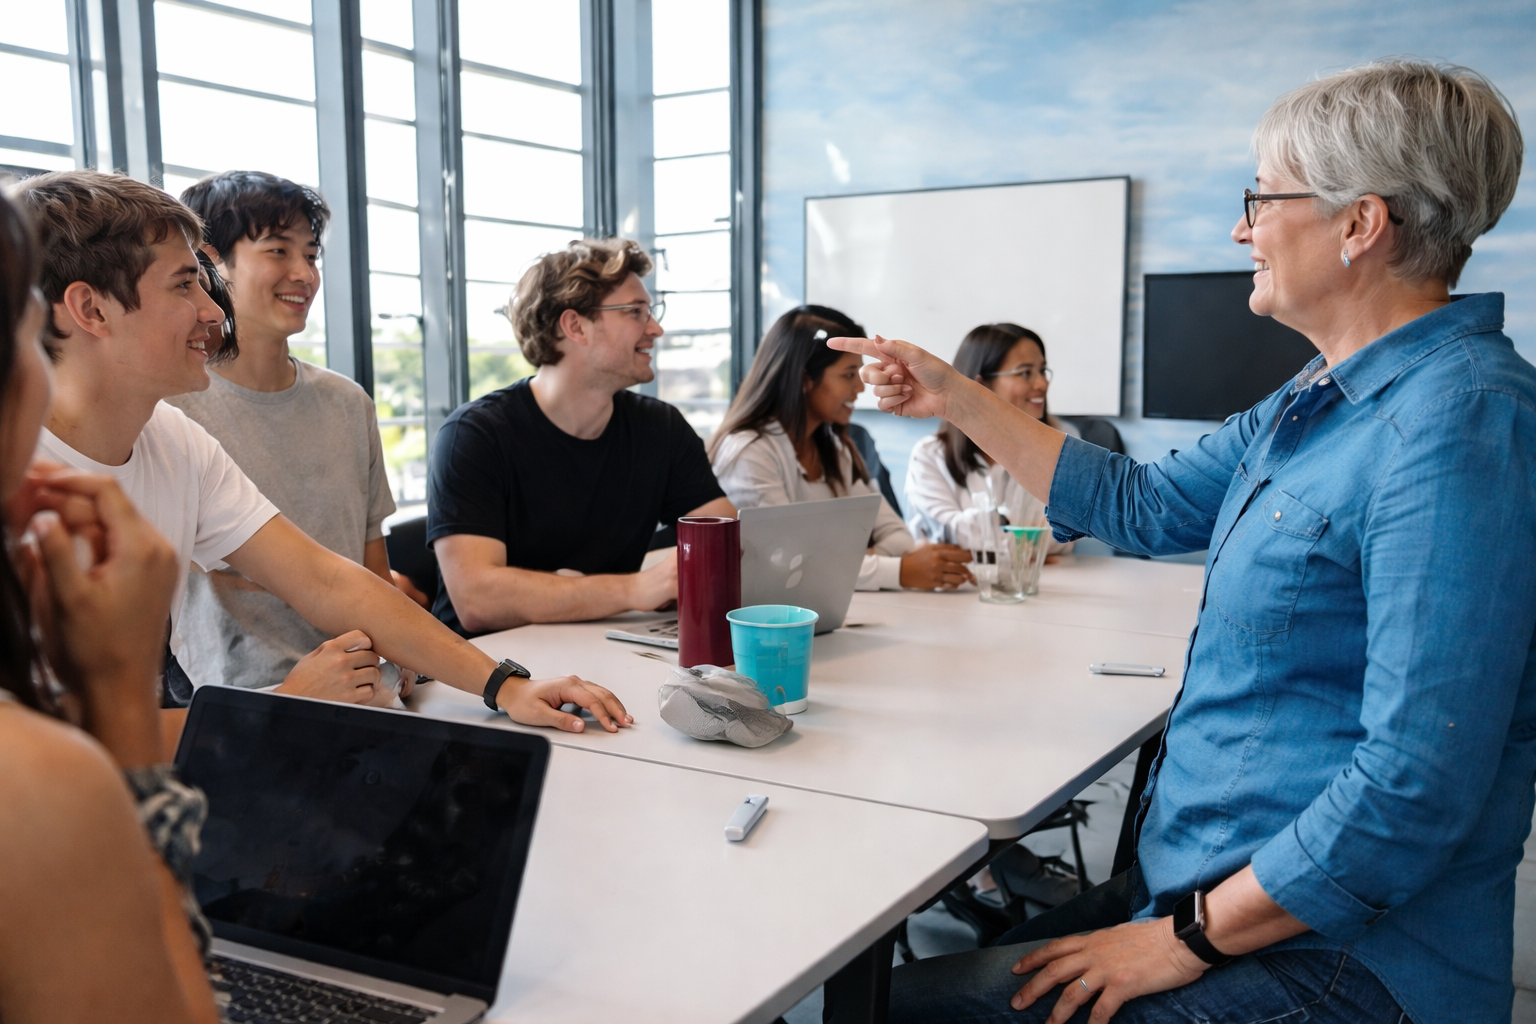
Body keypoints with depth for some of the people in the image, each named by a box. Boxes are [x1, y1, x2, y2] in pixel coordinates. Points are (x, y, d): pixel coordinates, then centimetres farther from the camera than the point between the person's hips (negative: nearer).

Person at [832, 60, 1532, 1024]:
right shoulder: (1321, 401, 10)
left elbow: (1419, 783, -27)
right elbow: (1139, 505, 21)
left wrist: (1188, 940, -20)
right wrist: (958, 400, 20)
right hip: (1198, 881, 9)